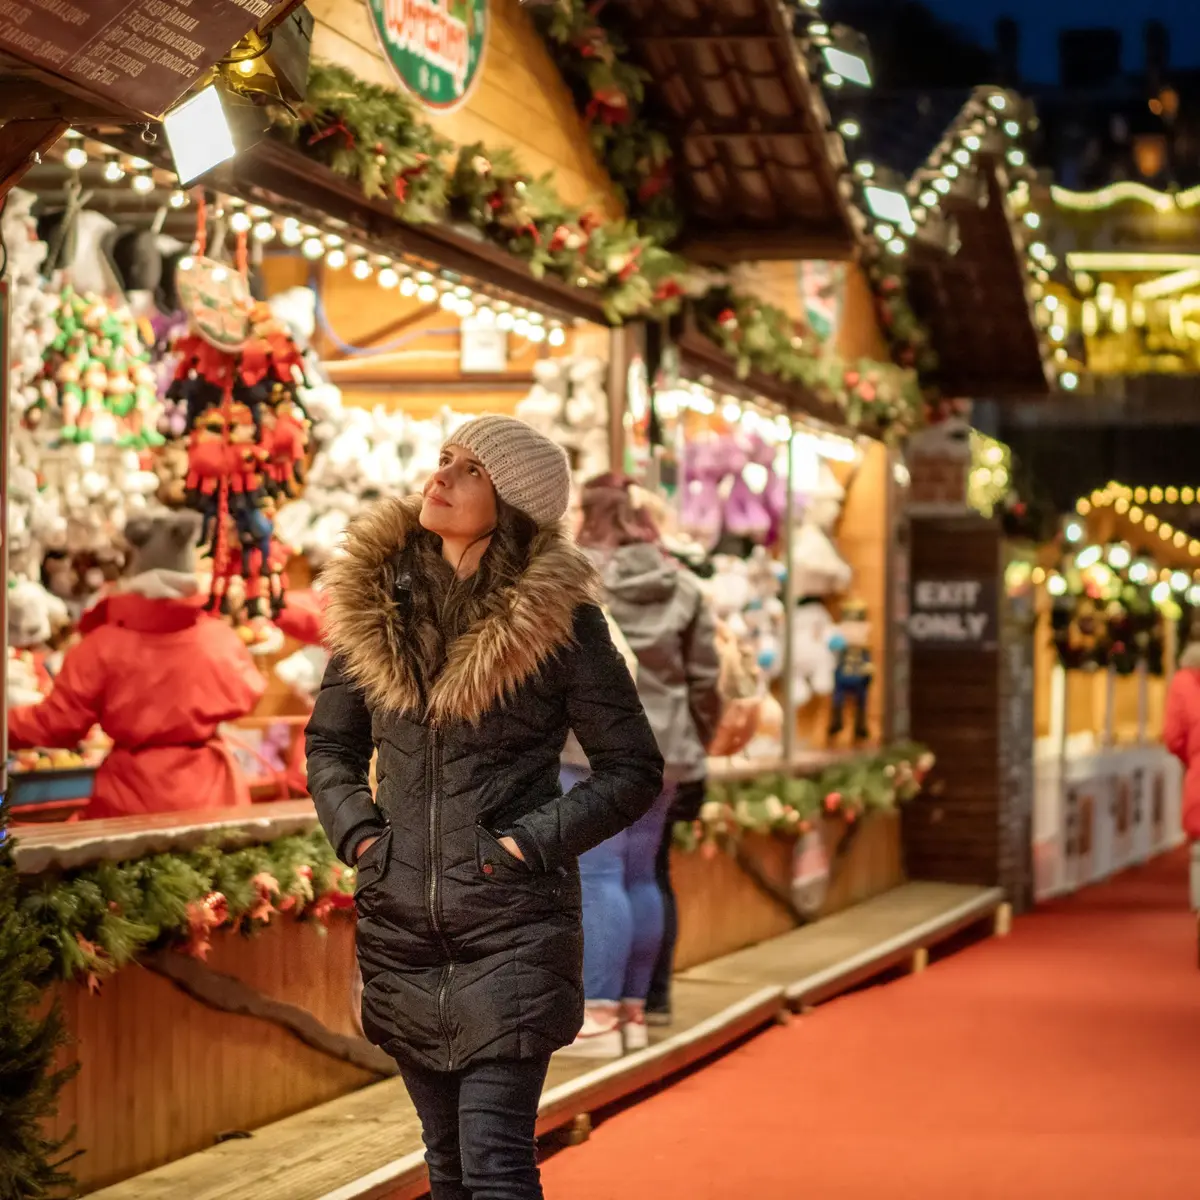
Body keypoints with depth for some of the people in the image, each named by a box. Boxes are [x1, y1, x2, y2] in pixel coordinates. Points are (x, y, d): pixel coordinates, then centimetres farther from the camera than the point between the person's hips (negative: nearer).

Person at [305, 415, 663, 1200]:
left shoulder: (559, 618, -7)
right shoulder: (375, 600, 5)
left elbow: (635, 770, -2)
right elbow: (330, 742, 16)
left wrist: (533, 841, -12)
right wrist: (354, 830, -1)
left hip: (513, 927, -5)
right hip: (400, 925, 5)